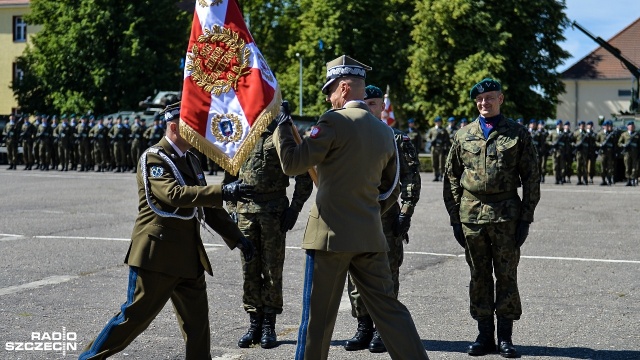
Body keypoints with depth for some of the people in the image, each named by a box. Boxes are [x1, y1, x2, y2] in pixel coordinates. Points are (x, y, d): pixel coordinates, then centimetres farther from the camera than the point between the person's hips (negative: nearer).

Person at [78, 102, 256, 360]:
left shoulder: (190, 160, 16)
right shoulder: (153, 159, -10)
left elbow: (207, 206, 21)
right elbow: (174, 194, -28)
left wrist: (236, 238, 14)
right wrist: (222, 192, -35)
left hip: (188, 257, 8)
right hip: (156, 255, -8)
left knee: (197, 324, 7)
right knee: (134, 316, -2)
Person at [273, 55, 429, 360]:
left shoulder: (335, 122, -11)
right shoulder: (385, 131, 12)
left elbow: (292, 163, -12)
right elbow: (390, 190, 19)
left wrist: (282, 126, 0)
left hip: (332, 233, -6)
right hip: (370, 235, 6)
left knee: (318, 315, 3)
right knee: (387, 306, 9)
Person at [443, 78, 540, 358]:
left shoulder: (518, 135, 3)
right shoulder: (463, 136, 9)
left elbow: (531, 178, 2)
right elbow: (451, 178, 11)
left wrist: (526, 218, -3)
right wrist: (454, 218, 5)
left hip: (506, 215, -2)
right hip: (471, 215, 2)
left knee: (506, 275, 2)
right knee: (479, 276, 7)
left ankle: (505, 337, 10)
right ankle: (484, 335, 15)